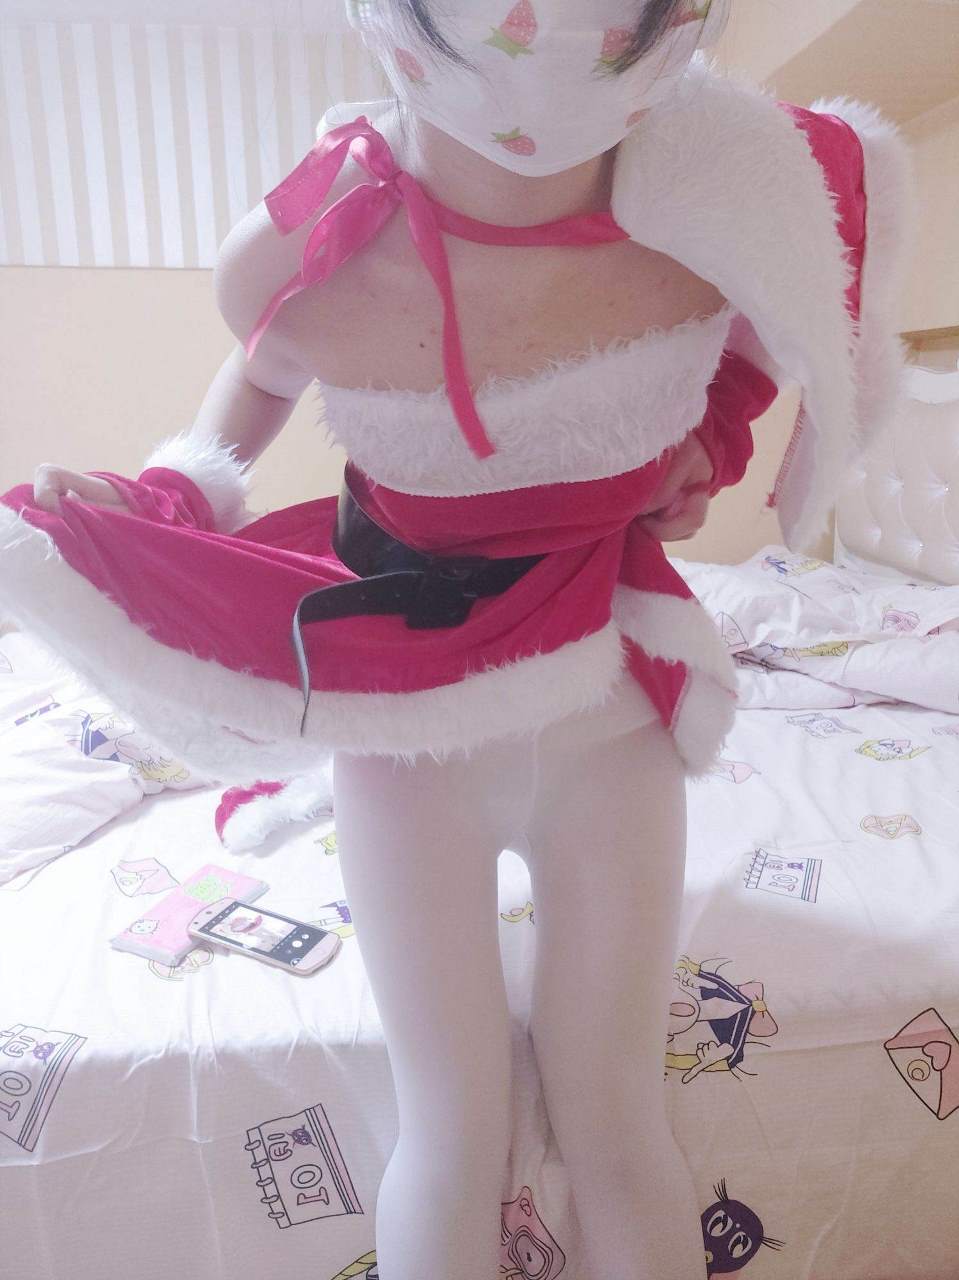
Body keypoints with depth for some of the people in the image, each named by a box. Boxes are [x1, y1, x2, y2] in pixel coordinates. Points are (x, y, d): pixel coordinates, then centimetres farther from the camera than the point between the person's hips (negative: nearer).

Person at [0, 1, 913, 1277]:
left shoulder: (731, 205, -15)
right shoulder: (308, 250, -19)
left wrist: (702, 449, -2)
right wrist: (166, 488, -12)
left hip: (608, 702, 2)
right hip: (408, 712, 0)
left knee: (619, 1117, 8)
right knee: (451, 1132, 4)